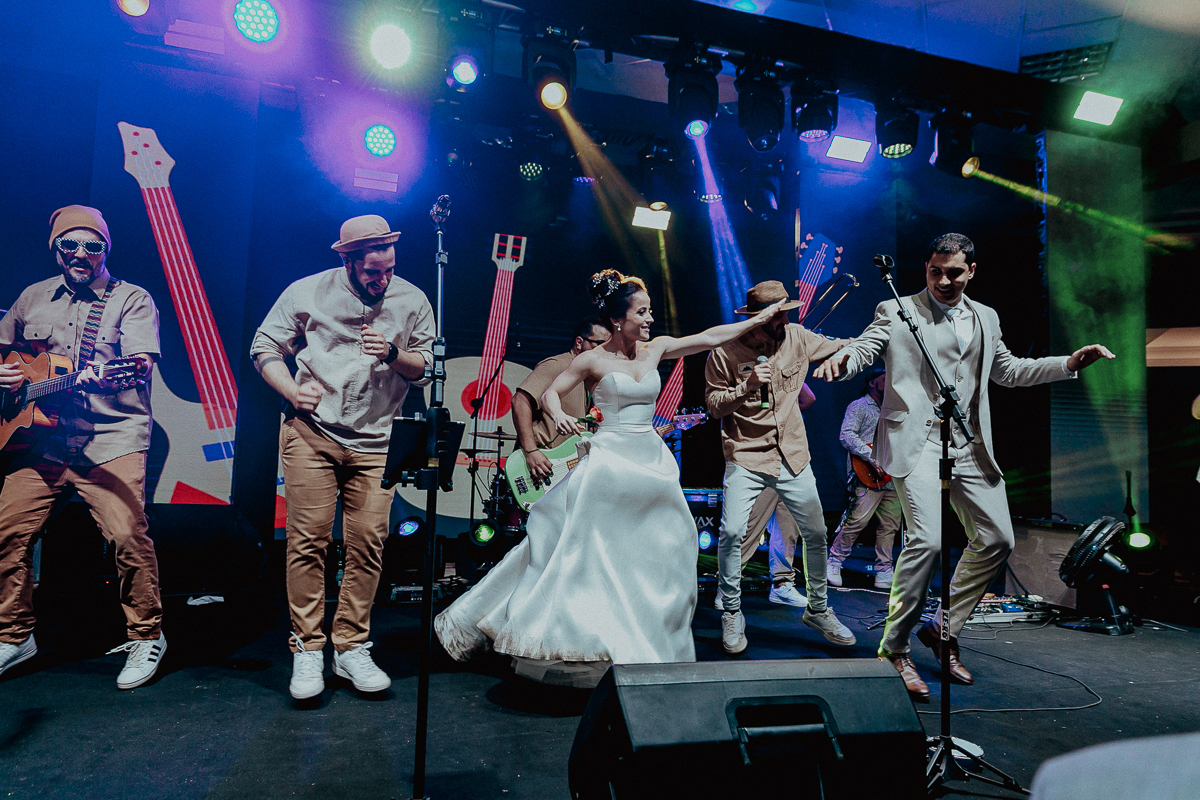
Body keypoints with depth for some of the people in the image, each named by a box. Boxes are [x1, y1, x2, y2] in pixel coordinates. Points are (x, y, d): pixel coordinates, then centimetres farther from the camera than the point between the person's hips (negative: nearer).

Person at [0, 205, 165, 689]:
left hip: (112, 438, -5)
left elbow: (142, 361, -12)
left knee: (127, 534, -17)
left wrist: (106, 376, -34)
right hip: (40, 438, 5)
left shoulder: (132, 299, 2)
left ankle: (147, 637, 0)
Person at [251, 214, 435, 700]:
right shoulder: (308, 292, 0)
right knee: (308, 540, -3)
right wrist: (292, 390, -9)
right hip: (311, 432, -1)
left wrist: (394, 354, -14)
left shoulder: (413, 301, 3)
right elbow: (265, 345, 8)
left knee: (368, 543, -2)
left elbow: (428, 368, 7)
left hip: (375, 442, 1)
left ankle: (350, 648, 12)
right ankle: (307, 649, 9)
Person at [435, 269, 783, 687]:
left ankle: (642, 645, 24)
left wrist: (759, 319, 10)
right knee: (587, 549, -4)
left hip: (651, 460, 6)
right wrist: (558, 415, -21)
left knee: (654, 553, 8)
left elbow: (710, 337, 10)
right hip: (608, 460, -5)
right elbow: (550, 392, 0)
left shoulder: (655, 349, 7)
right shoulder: (592, 361, -6)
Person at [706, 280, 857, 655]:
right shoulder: (726, 350, -9)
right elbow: (713, 404, -7)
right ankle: (732, 615, 7)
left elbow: (841, 347, 15)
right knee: (732, 531, -15)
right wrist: (748, 385, -22)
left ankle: (818, 610, 31)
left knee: (816, 533, 9)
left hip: (793, 455, 4)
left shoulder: (797, 337, 1)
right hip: (746, 457, -4)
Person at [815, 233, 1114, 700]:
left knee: (997, 539, 6)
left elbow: (1007, 370, 28)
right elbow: (864, 349, -9)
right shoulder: (896, 311, 3)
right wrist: (842, 360, -33)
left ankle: (943, 630, 23)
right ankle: (894, 649, -4)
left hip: (969, 446, 7)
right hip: (916, 440, -6)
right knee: (928, 539, -20)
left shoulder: (985, 318, 18)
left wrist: (1069, 363, 18)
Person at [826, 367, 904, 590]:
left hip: (891, 477, 8)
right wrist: (871, 458, -21)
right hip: (868, 478, -8)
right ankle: (834, 562, 2)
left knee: (890, 525, 6)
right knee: (857, 521, -12)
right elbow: (846, 435, -15)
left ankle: (883, 572, 15)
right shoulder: (859, 407, 0)